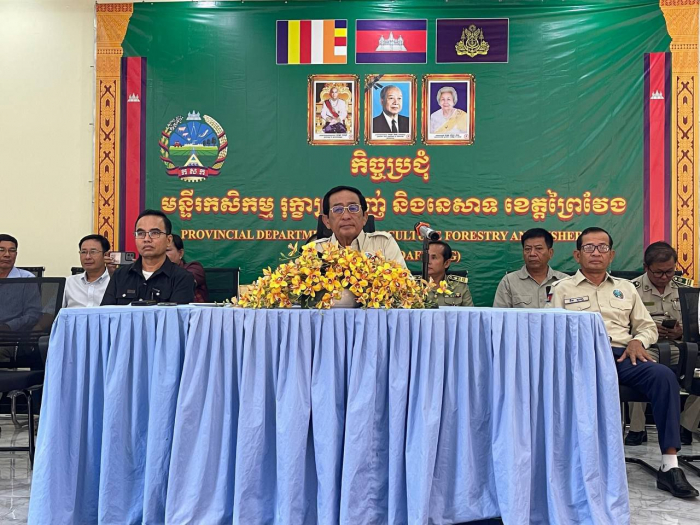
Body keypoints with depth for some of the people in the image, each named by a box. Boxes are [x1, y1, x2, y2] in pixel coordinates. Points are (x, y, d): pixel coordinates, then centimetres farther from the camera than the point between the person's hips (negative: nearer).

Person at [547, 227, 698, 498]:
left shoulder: (626, 288, 28)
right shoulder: (562, 288, 16)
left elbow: (648, 326, 27)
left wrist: (638, 341, 3)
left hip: (622, 355, 4)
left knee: (664, 375, -28)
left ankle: (669, 467, -29)